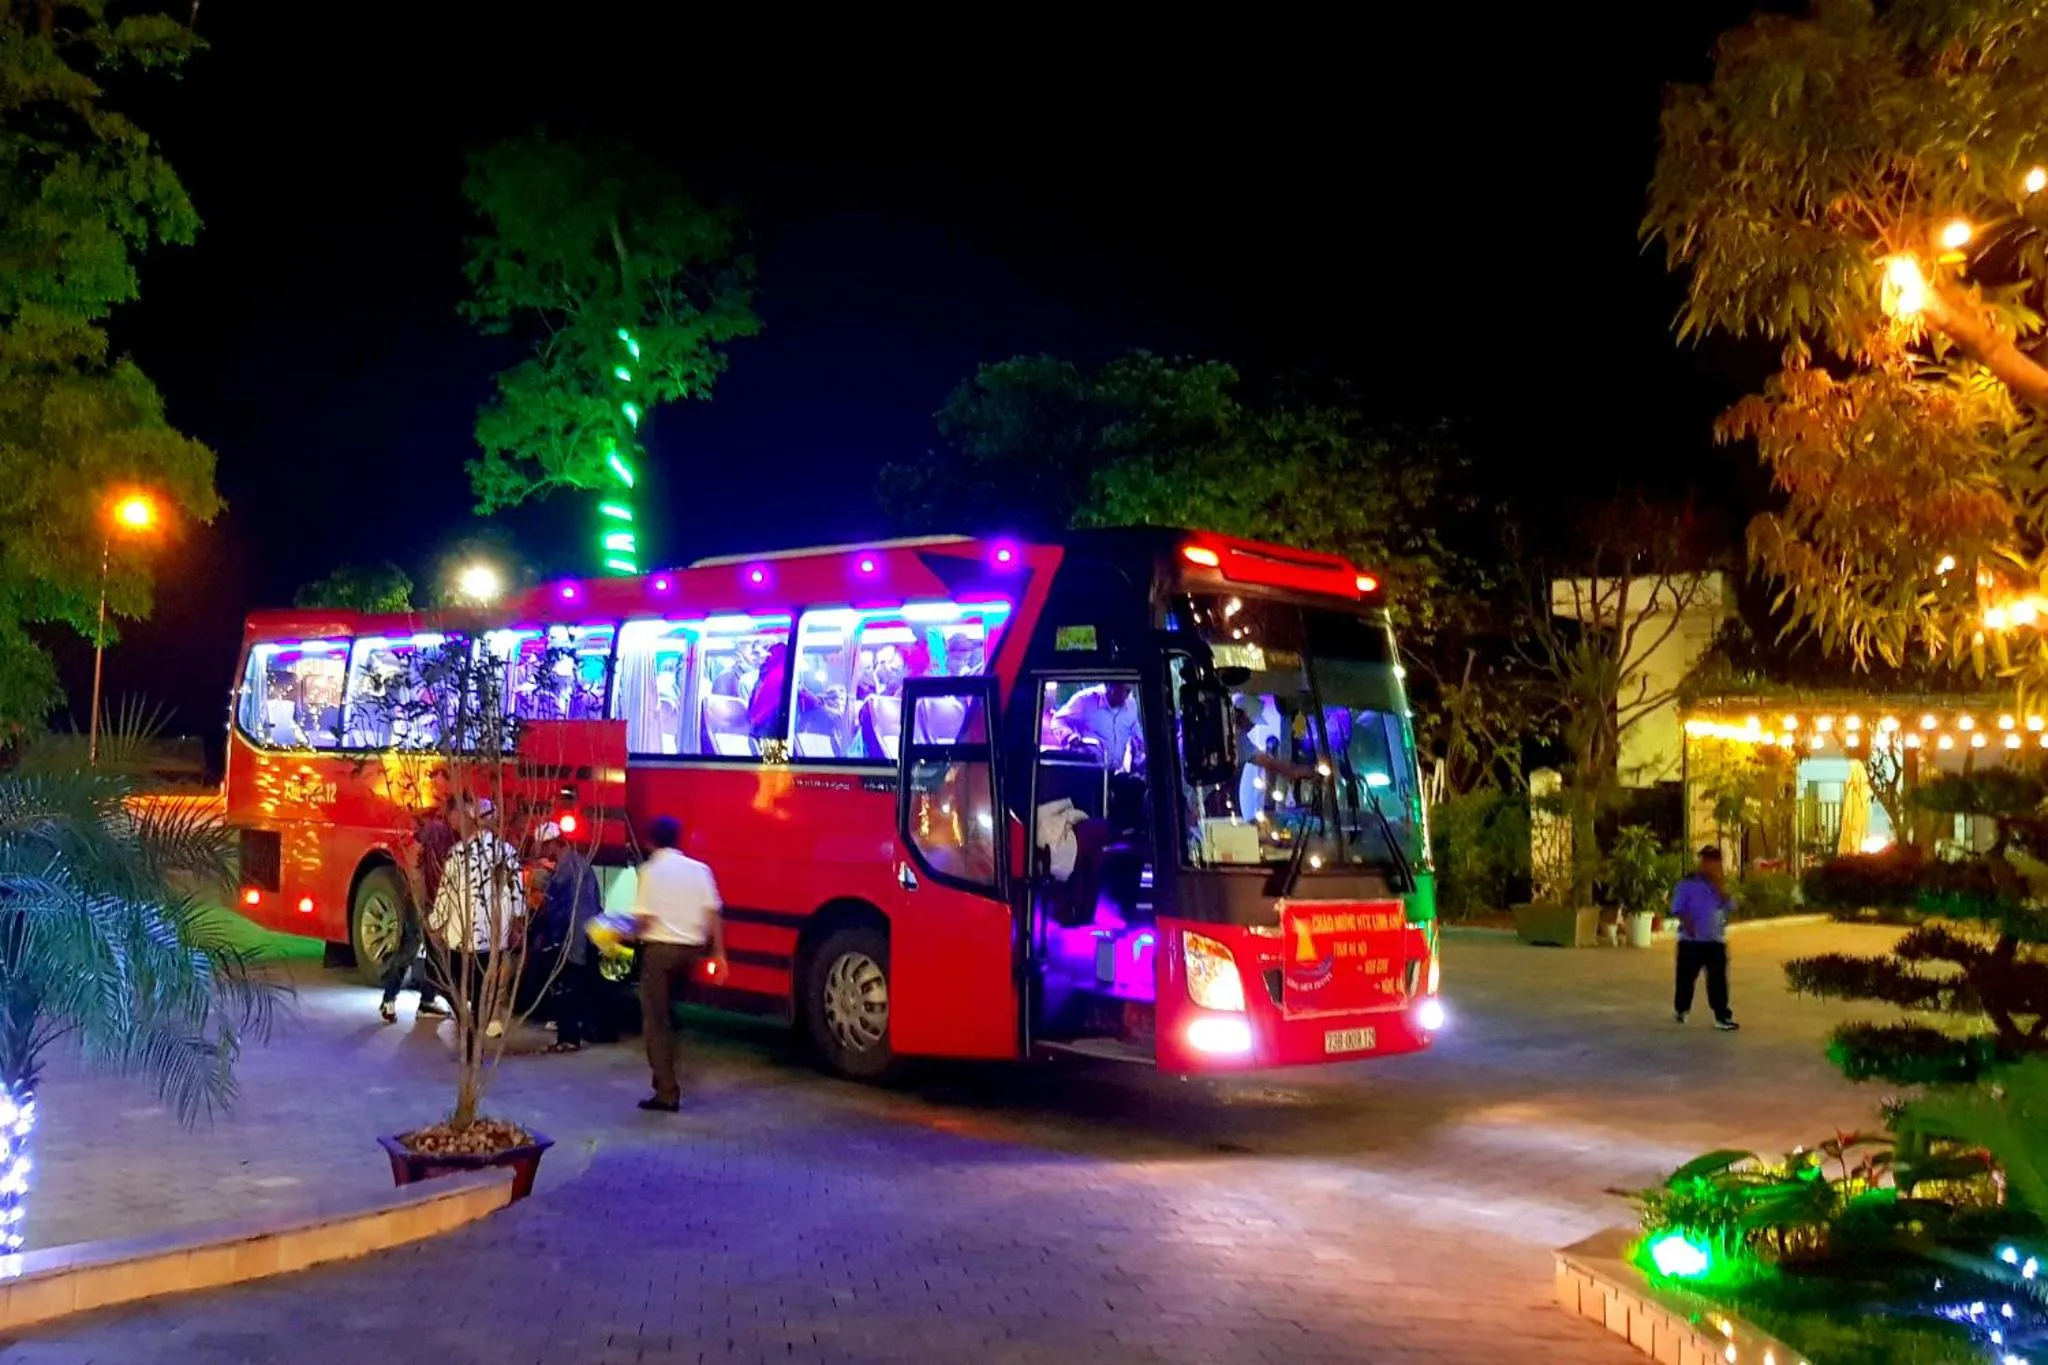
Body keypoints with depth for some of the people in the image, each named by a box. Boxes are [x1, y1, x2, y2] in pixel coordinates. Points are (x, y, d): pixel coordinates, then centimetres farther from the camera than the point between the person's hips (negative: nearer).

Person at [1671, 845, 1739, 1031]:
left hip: (1716, 941, 3)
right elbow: (1677, 909, -8)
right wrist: (1687, 923, -23)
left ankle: (1722, 1017, -2)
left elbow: (1728, 904, -6)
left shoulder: (1719, 886, 11)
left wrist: (1717, 884, -11)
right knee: (1686, 977, 8)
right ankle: (1681, 1009, 29)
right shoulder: (1687, 884, -4)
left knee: (1718, 980, -2)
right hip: (1692, 940, -3)